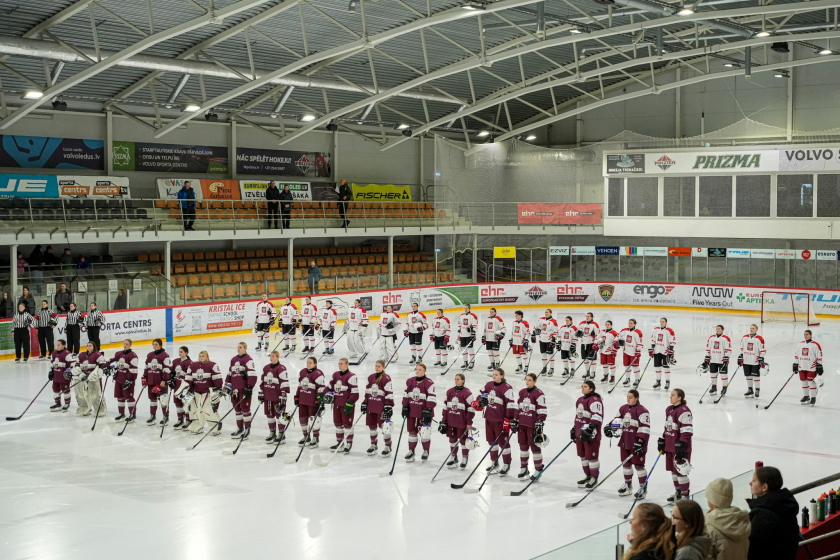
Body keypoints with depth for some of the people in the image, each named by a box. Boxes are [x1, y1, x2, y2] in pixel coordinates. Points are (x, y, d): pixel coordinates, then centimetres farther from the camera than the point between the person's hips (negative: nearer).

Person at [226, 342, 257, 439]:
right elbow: (230, 373, 23)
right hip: (235, 388, 7)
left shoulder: (248, 360, -9)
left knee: (245, 408, -4)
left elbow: (252, 375, -15)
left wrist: (249, 387, -20)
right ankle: (240, 428, 22)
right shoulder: (233, 359, 15)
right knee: (237, 408, 12)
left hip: (244, 388, -7)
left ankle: (247, 429, 4)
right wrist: (227, 385, 17)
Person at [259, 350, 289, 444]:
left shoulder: (281, 369, -12)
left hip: (278, 397, -7)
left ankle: (281, 435, 7)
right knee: (269, 414, 13)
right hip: (267, 396, 7)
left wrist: (283, 395, -17)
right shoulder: (266, 368, 10)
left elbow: (284, 383, -14)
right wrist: (261, 393, 16)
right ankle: (272, 433, 25)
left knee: (280, 415, -2)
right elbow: (262, 381, 18)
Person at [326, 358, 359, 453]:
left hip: (347, 405, -8)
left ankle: (348, 444, 7)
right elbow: (331, 386, 21)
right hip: (336, 403, 8)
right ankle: (339, 442, 28)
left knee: (347, 424, -1)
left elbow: (355, 392, -16)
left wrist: (350, 403, -19)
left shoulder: (351, 377, -14)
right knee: (337, 423, 15)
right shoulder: (335, 375, 10)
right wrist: (328, 394, 2)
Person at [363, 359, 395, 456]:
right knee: (372, 426, 13)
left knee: (384, 426, -4)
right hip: (371, 406, 7)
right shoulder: (371, 377, 9)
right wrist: (364, 403, 13)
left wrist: (388, 406, -17)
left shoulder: (386, 378, -11)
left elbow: (389, 393, -13)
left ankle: (388, 447, 9)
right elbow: (367, 391, 16)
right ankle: (374, 445, 27)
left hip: (382, 407, -6)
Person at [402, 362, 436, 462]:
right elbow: (406, 395, 11)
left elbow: (431, 398, -14)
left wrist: (428, 410, -18)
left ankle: (426, 451, 20)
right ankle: (411, 452, 21)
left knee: (424, 433, -1)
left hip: (424, 411, -5)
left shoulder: (429, 383, -11)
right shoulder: (409, 381, 5)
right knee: (412, 432, 11)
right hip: (412, 411, 5)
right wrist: (405, 407, 7)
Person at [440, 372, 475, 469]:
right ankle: (453, 458, 26)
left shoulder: (467, 393, -11)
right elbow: (445, 406, 12)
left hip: (462, 422, -5)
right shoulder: (450, 392, 7)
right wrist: (444, 420, 10)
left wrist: (469, 422, -11)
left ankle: (465, 459, 18)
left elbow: (471, 408, -10)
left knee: (463, 439, 4)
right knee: (452, 439, 13)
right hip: (451, 421, 5)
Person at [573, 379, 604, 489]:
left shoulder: (595, 400, -16)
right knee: (583, 455, 16)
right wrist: (574, 429, 26)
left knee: (591, 456, -2)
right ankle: (587, 475, 30)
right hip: (580, 433, 9)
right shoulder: (580, 400, 14)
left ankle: (594, 478, 10)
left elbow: (597, 417, -25)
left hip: (591, 434, -9)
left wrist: (591, 428, -33)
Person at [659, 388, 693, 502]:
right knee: (673, 471, 17)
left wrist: (681, 444, -24)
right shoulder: (669, 409, 12)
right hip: (670, 446, 9)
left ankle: (685, 495, 7)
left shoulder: (684, 411, -18)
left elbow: (687, 431, -21)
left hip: (680, 448, -9)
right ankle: (677, 492, 30)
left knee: (680, 472, -4)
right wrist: (662, 441, 20)